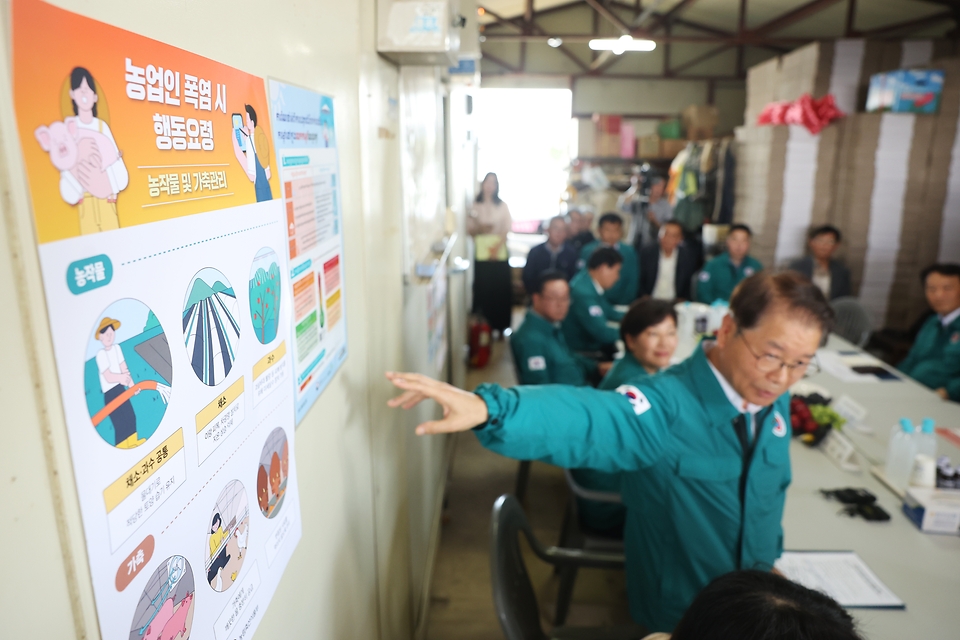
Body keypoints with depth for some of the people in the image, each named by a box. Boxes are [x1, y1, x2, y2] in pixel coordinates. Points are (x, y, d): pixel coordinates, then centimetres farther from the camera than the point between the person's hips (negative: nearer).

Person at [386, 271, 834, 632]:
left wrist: (771, 556, 13)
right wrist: (488, 408, -68)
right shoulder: (666, 408, -31)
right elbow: (584, 418, -51)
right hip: (678, 618, -6)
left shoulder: (775, 401, -8)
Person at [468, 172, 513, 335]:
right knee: (482, 290, -3)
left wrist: (497, 247, -14)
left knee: (501, 290, -1)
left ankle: (500, 326, 8)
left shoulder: (503, 206, 7)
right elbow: (469, 230, 6)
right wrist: (480, 229, -15)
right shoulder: (475, 207, 8)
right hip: (481, 254, 0)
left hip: (500, 254, 0)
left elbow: (507, 230, -1)